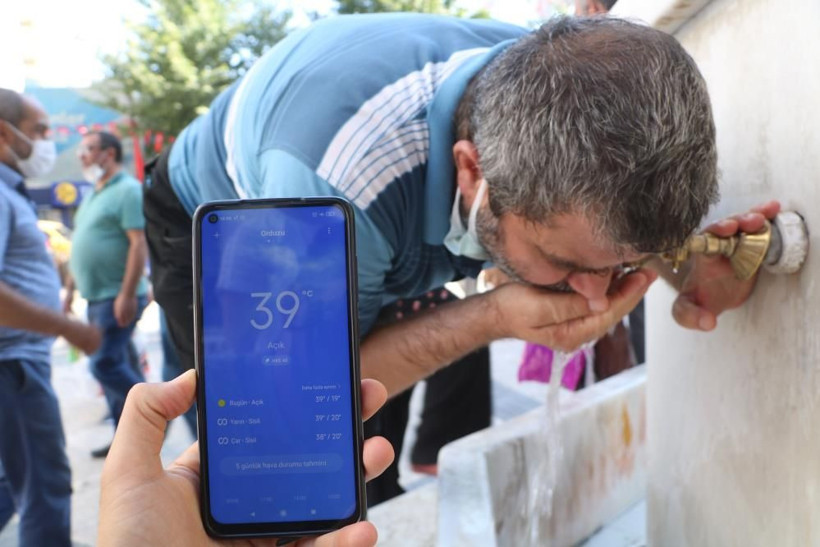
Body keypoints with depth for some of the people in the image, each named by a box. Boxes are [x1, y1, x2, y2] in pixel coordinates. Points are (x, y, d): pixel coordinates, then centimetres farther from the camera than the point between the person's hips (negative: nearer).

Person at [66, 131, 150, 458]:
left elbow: (139, 243, -20)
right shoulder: (94, 194, 17)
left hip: (117, 297, -9)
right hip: (96, 296, 9)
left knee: (105, 364, -11)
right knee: (112, 366, 11)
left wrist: (127, 295, -24)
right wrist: (71, 287, 21)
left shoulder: (128, 190, -12)